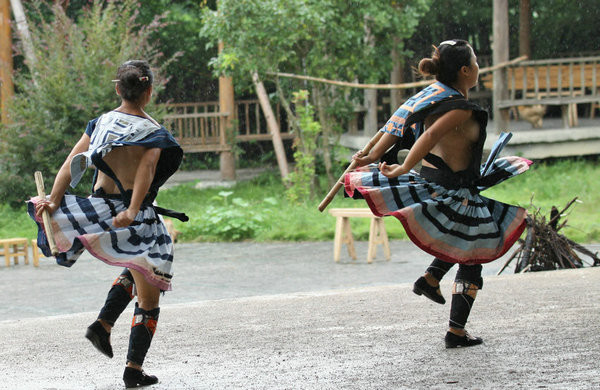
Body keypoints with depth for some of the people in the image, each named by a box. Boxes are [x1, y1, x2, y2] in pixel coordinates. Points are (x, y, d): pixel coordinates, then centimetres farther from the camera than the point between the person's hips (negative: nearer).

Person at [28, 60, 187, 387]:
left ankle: (103, 324, 13)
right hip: (136, 220, -5)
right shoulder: (154, 133, -7)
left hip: (98, 210, 5)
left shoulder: (100, 123, 6)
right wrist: (132, 212, -33)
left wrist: (54, 200, -10)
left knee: (134, 273, 31)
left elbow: (70, 163, -4)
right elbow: (146, 172, -24)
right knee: (148, 299, 8)